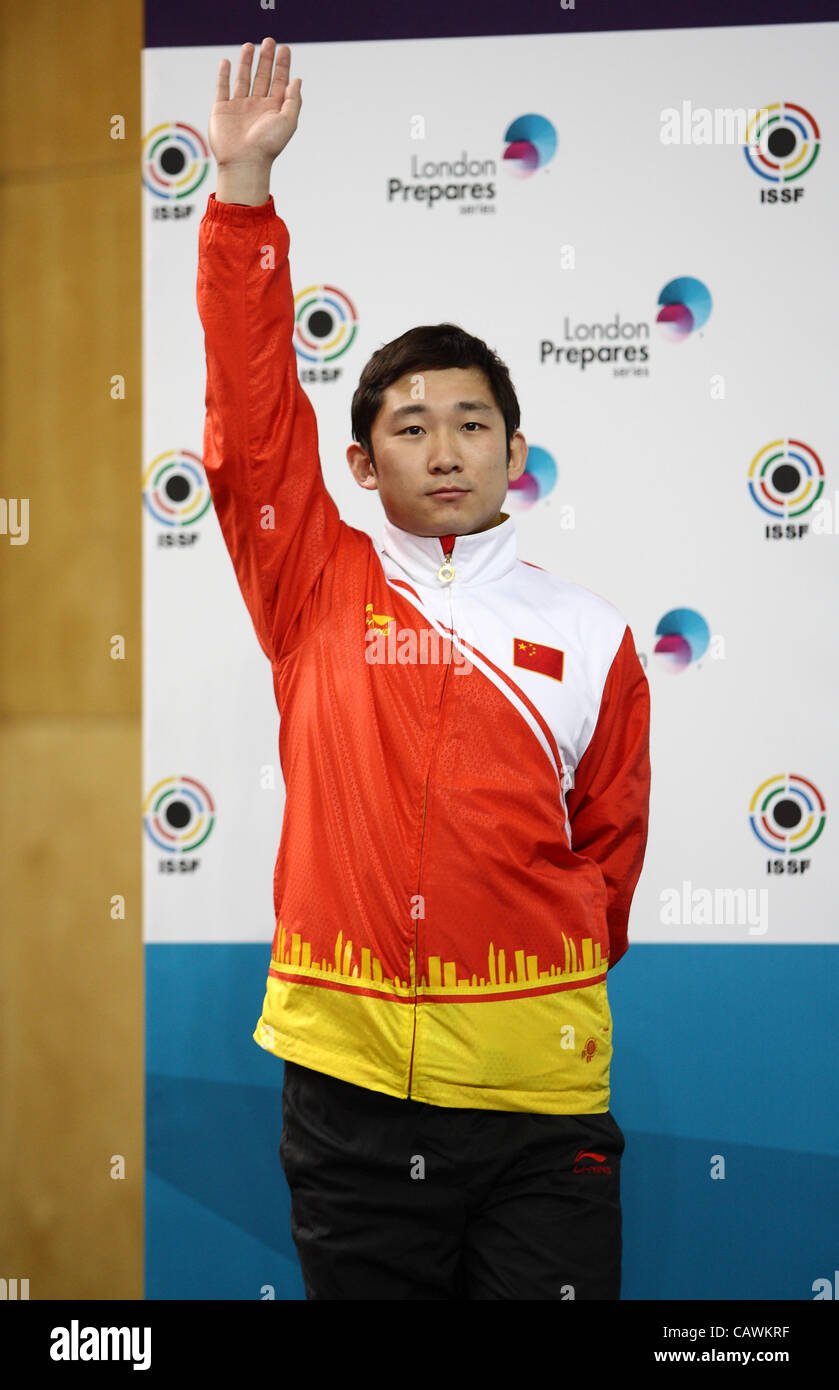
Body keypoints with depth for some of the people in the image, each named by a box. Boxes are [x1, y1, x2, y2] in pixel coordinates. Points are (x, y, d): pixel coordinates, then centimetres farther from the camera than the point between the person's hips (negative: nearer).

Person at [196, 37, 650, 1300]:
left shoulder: (588, 636, 5)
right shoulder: (319, 593, 4)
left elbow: (611, 841, 12)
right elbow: (251, 409, -3)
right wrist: (244, 188, -7)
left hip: (537, 1098, 0)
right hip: (346, 1083, 1)